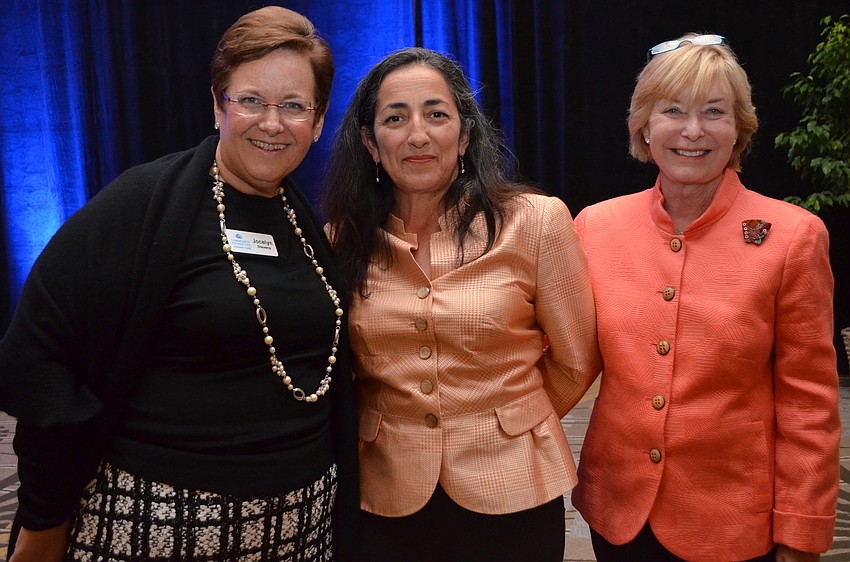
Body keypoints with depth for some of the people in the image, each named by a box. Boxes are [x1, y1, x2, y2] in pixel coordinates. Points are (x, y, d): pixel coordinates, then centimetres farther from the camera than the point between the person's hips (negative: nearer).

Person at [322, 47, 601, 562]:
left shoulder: (535, 221, -11)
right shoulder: (343, 239, -4)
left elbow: (576, 361, 0)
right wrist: (396, 426, 10)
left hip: (510, 494, -1)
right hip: (386, 495, 2)